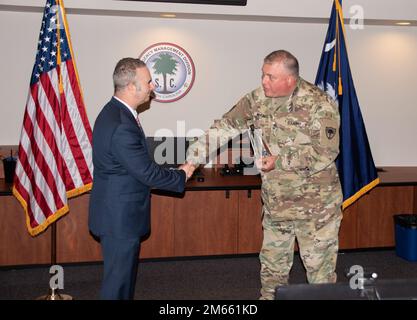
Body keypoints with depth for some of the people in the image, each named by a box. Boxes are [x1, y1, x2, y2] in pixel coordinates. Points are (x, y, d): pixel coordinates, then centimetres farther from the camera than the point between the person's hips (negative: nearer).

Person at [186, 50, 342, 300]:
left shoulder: (320, 105, -17)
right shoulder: (258, 99, -1)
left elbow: (325, 153, -19)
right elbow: (228, 125, 3)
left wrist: (279, 161, -23)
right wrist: (199, 148, -8)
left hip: (315, 204, -5)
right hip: (275, 201, 6)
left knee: (320, 264, 4)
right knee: (272, 262, 19)